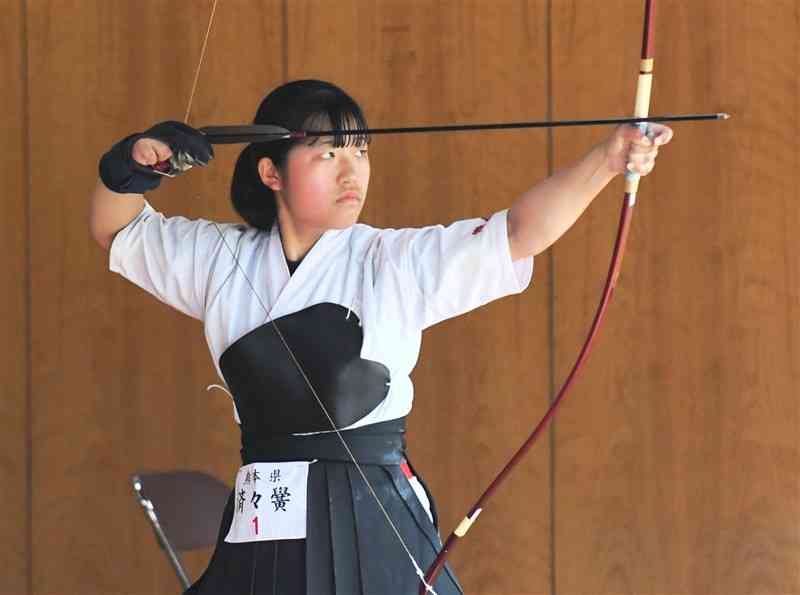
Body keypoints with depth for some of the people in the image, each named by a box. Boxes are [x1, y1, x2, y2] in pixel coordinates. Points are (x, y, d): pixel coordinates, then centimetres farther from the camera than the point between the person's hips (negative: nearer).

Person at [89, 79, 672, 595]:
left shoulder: (395, 263, -3)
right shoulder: (221, 259, 8)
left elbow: (519, 232, -15)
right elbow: (116, 228, 21)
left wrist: (604, 161, -29)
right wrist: (135, 163, 1)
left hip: (374, 525, -3)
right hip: (264, 522, 3)